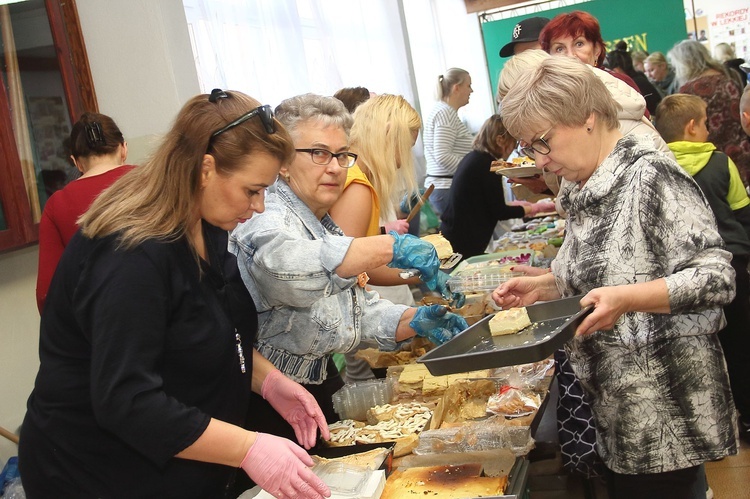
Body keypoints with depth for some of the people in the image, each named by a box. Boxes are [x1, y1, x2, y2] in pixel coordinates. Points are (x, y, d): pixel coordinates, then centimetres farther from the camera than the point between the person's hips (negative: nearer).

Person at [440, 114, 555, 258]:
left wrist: (523, 207, 22)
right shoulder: (487, 164, -16)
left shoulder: (473, 157, 11)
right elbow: (499, 212, -12)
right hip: (464, 245, -9)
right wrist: (535, 208, -1)